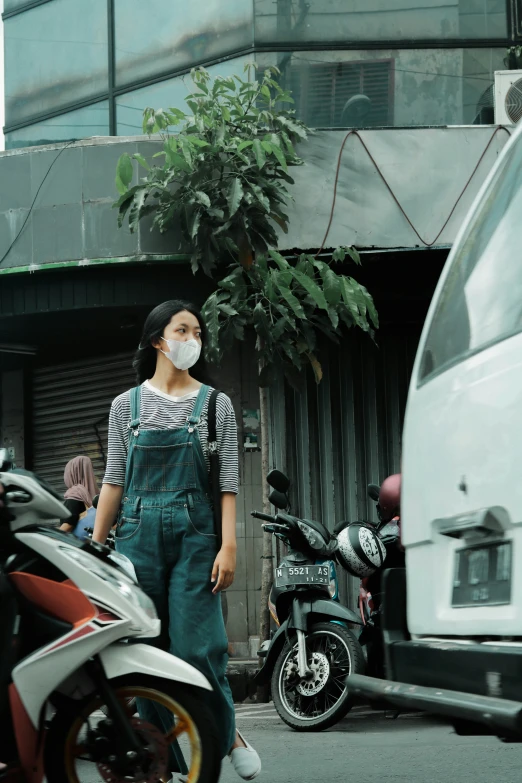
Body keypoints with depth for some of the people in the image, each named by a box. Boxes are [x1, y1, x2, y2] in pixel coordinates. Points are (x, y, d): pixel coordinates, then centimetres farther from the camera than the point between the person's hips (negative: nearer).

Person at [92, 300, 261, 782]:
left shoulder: (215, 404, 7)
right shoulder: (126, 405, 10)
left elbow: (228, 483, 2)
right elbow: (114, 482, 11)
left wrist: (228, 546, -7)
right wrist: (95, 546, 7)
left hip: (196, 534, -2)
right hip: (139, 534, 2)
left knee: (198, 648, -9)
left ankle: (228, 736, 15)